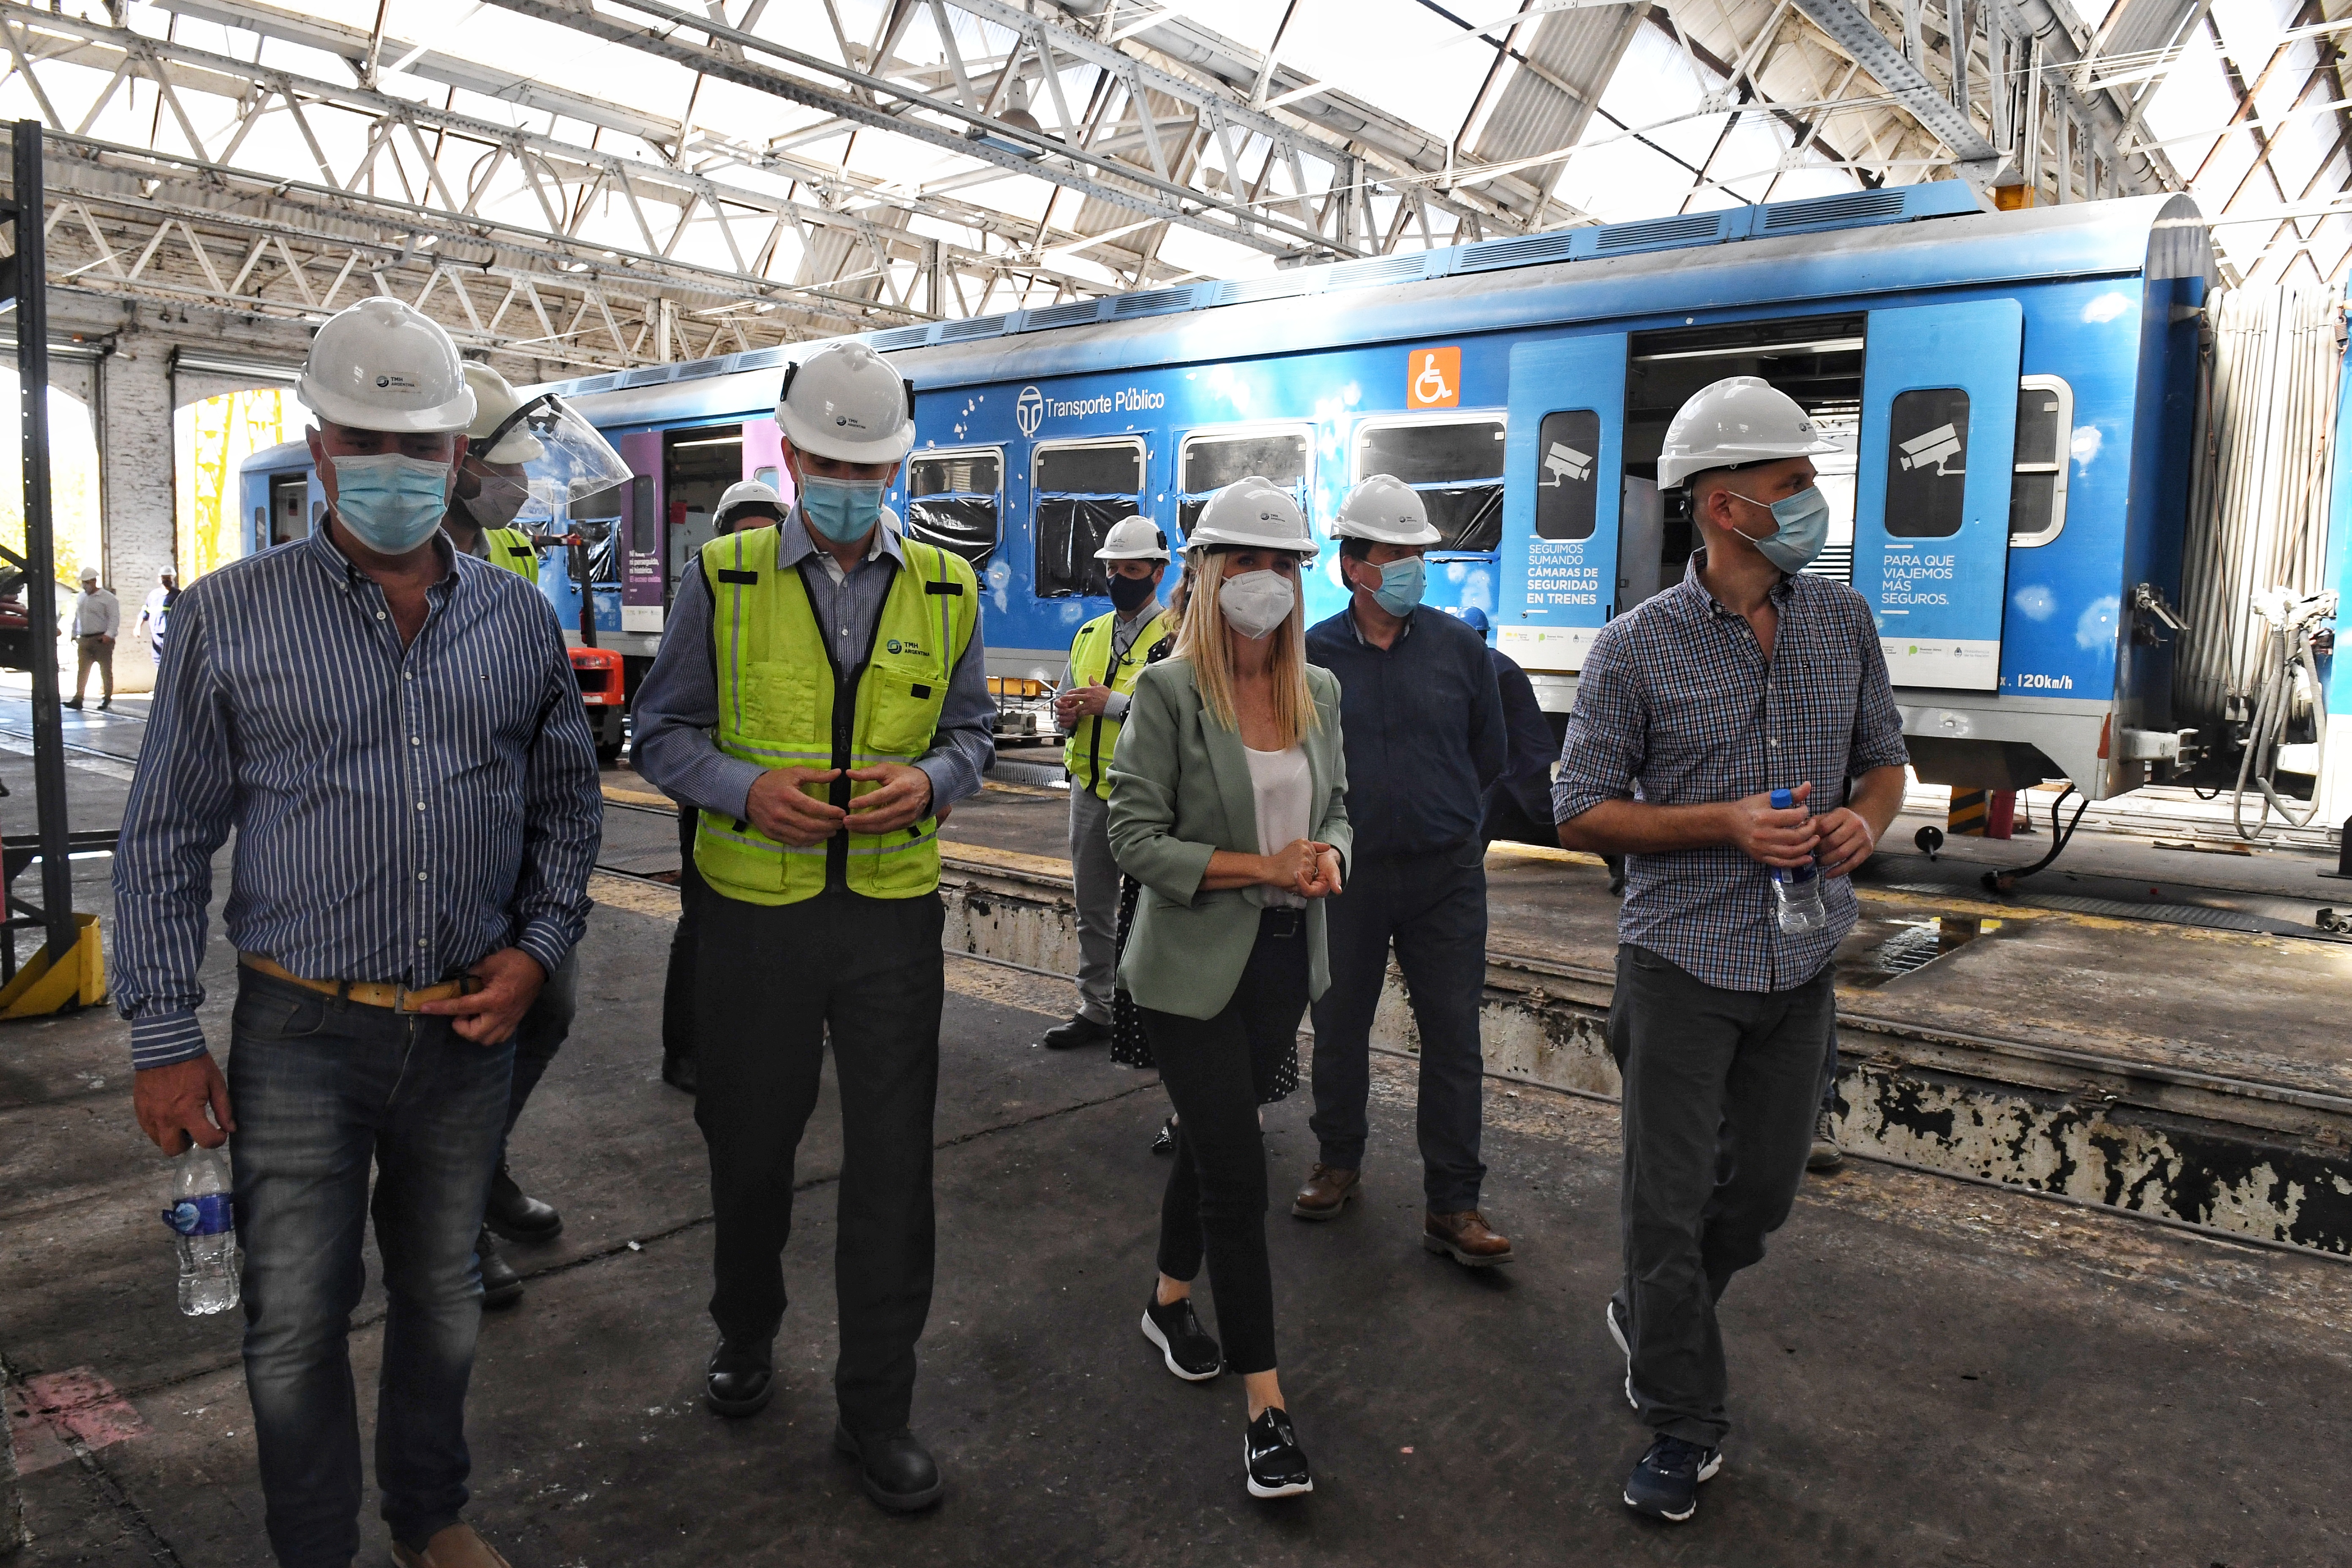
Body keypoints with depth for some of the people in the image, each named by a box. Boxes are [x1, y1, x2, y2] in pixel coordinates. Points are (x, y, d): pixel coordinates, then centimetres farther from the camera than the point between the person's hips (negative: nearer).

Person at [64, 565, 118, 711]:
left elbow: (115, 618, -11)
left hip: (102, 640, -6)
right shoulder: (80, 598, 17)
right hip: (84, 640, 6)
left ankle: (107, 699, 8)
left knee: (106, 671, 0)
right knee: (82, 671, 2)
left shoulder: (107, 598, -5)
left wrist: (109, 635, -21)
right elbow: (77, 618, 25)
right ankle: (78, 700, 1)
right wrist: (74, 635, 18)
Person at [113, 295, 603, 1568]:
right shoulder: (230, 618, -4)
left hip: (467, 1031, 3)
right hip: (301, 1035, -2)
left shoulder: (518, 621, 3)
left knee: (442, 1302, 18)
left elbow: (568, 805, 11)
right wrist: (164, 1041, -4)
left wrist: (538, 948, -2)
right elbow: (165, 842, -1)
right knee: (296, 1328, 6)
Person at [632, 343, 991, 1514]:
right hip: (756, 912, 0)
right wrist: (748, 790, -17)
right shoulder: (724, 579, -1)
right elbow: (663, 734, 2)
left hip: (895, 913, 1)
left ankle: (876, 1408, 21)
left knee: (893, 1163, 4)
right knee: (749, 1145, 15)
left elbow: (971, 733, 11)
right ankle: (745, 1338, 43)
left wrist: (927, 781, -12)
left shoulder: (945, 590, 4)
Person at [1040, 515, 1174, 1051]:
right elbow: (1066, 702, 22)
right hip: (1088, 790, 7)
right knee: (1093, 908, 13)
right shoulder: (1089, 635, 16)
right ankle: (1096, 1009, 23)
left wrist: (1112, 703, -22)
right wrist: (1067, 713, -2)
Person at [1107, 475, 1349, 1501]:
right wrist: (1261, 868, -21)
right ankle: (1266, 1409, 5)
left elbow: (1337, 808, 15)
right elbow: (1134, 838, -14)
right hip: (1195, 966, -5)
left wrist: (1326, 859, -8)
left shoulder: (1318, 693, 6)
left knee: (1211, 1138, 20)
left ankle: (1170, 1304, 43)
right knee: (1237, 1173, -5)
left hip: (1286, 957, 6)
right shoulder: (1169, 691, -12)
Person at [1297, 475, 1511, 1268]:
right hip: (1346, 874, 0)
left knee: (1453, 1038, 1)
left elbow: (1490, 754, 12)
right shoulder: (1312, 653, -2)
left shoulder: (1459, 646, 1)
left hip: (1445, 873, 0)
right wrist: (1342, 819, 8)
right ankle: (1338, 1163, 33)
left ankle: (1451, 1205, 11)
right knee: (1339, 1027, 13)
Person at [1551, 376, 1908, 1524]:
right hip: (1683, 963, -4)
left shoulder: (1843, 622, 4)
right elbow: (1581, 813, -7)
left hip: (1800, 965, 5)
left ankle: (1646, 1321, 43)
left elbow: (1883, 759, 15)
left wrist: (1866, 818, -9)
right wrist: (1727, 825, -19)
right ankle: (1683, 1428, 23)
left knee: (1762, 1193, 15)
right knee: (1671, 1204, 4)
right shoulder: (1637, 647, -10)